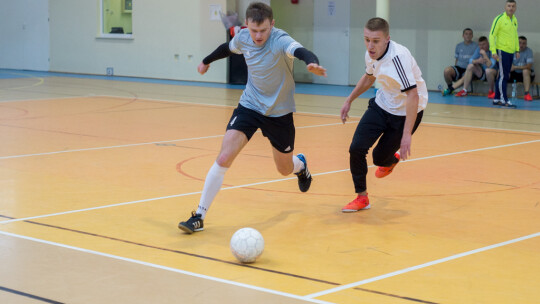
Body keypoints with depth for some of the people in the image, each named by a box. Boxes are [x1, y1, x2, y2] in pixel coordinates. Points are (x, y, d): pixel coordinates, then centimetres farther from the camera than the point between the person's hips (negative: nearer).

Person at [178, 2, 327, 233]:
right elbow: (227, 48, 16)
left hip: (279, 113, -2)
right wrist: (207, 61, 34)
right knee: (223, 159, -16)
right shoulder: (242, 38, -9)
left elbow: (302, 52, -47)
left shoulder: (281, 41, -25)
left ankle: (300, 165, 55)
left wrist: (313, 64, -70)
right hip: (249, 106, 2)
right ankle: (199, 217, -8)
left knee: (285, 170, 15)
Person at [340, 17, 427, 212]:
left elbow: (413, 96, -36)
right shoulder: (371, 54, -8)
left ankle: (391, 160, 41)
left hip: (406, 113, -6)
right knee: (356, 148, -9)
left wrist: (407, 134, -39)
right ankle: (361, 198, 10)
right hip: (381, 106, 6)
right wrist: (349, 100, 20)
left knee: (379, 158, 1)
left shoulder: (398, 56, -32)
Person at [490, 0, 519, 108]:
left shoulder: (514, 20, 12)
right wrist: (493, 51, -15)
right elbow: (492, 35, -10)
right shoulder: (499, 19, -9)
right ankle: (504, 100, -6)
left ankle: (496, 99, 16)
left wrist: (517, 50, 17)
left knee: (504, 76, 10)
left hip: (511, 52, 7)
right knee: (503, 76, -8)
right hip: (502, 51, -7)